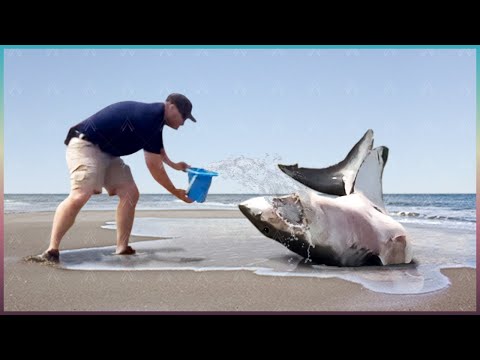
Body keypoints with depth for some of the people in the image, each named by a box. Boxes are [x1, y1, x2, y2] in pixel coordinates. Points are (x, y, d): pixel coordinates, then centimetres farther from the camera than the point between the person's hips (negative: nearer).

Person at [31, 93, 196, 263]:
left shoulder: (152, 114, 8)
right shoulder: (151, 118, -21)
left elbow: (157, 148, 31)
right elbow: (154, 166, -17)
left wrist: (173, 165, 36)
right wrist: (176, 192, -8)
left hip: (107, 151, 10)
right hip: (85, 145, -10)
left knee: (130, 193, -1)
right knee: (80, 195, -27)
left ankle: (122, 249, 0)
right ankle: (52, 251, -21)